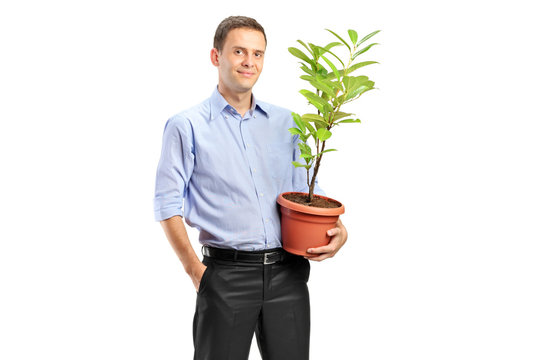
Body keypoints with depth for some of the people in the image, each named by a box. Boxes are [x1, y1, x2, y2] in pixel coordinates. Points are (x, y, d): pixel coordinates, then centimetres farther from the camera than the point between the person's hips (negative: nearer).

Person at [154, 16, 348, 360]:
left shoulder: (286, 122, 11)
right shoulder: (187, 126, -1)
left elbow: (308, 190, 15)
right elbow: (168, 204, -3)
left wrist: (338, 228, -3)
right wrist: (195, 269, -10)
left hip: (288, 272, 4)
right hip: (227, 275, -3)